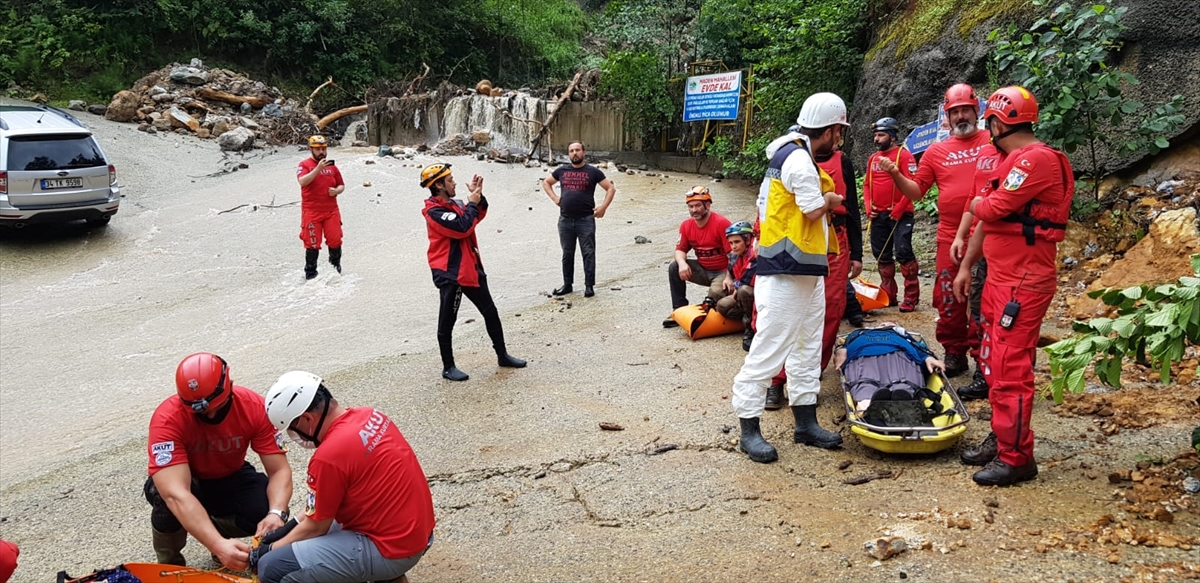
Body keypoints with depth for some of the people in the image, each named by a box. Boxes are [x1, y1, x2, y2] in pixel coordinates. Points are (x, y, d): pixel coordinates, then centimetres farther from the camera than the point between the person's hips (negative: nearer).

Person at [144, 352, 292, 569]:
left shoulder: (254, 407, -25)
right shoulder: (168, 419, -34)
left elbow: (280, 470, -23)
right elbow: (176, 494, -43)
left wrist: (276, 513, -44)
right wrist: (218, 544, -55)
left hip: (231, 479, 2)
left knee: (270, 517, -26)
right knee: (166, 497, -36)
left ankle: (220, 526, 9)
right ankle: (169, 562, -4)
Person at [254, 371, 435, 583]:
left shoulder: (329, 455, -23)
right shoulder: (370, 416, 2)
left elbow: (316, 527, -7)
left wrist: (272, 549, 9)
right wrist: (294, 524, 16)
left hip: (391, 549, -9)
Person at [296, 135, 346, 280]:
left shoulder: (332, 166, 10)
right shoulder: (304, 165, -2)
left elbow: (341, 185, 17)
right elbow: (302, 181, -21)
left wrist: (336, 191, -7)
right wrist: (318, 168, -30)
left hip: (331, 211, 3)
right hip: (311, 212, -3)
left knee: (335, 240, 2)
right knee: (312, 244, 1)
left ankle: (336, 264, 27)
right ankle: (310, 273, 12)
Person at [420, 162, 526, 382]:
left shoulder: (453, 203, 10)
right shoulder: (434, 211, -18)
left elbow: (477, 216, 20)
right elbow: (462, 228, -25)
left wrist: (478, 198, 3)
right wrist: (472, 203, -13)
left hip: (470, 268, 9)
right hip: (450, 274, -9)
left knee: (490, 312, 15)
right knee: (447, 322, 1)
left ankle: (502, 355, 27)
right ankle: (448, 367, 10)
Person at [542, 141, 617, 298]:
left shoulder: (592, 172, 0)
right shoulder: (562, 170, 8)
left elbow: (611, 188, 2)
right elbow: (546, 183, 23)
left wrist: (603, 207, -7)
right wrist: (554, 198, 8)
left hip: (586, 220, -3)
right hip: (565, 220, 3)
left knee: (588, 253, 0)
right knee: (567, 254, 11)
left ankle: (589, 285, 6)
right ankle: (567, 284, 20)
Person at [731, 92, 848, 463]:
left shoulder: (795, 156, 17)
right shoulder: (798, 159, -15)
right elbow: (814, 209, -16)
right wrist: (830, 199, 3)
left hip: (807, 271, 11)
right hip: (786, 273, -11)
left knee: (808, 346, 15)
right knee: (770, 348, -7)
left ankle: (806, 424, 23)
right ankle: (749, 429, 0)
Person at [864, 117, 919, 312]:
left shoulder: (904, 155, -7)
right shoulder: (873, 158, 13)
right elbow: (867, 184, 19)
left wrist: (899, 209, -18)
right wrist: (868, 206, 4)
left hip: (899, 214, -7)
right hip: (878, 215, 7)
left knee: (903, 252, -11)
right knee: (882, 256, 11)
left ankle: (912, 296, -5)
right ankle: (888, 294, 22)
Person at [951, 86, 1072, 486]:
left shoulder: (1037, 159, -16)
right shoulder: (1007, 161, 16)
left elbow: (991, 209, -22)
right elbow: (986, 219, 19)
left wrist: (975, 203, 1)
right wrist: (966, 267, 18)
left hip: (1023, 282, -10)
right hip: (999, 277, 10)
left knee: (1010, 368, -8)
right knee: (994, 363, 15)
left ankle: (1016, 457, 0)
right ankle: (1001, 438, 26)